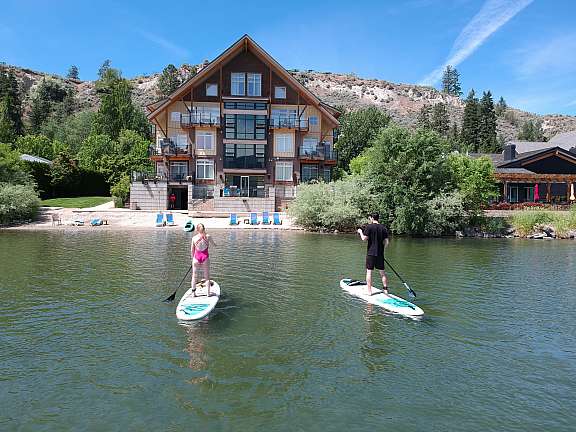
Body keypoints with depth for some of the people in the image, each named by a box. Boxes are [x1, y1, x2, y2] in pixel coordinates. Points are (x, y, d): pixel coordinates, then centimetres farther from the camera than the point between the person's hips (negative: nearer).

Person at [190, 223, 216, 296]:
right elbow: (214, 245, 6)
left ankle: (193, 293, 19)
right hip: (205, 257, 0)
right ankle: (208, 293, 16)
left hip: (196, 258, 0)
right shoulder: (208, 237, -9)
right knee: (207, 277, 12)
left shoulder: (194, 238, -6)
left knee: (194, 276, 15)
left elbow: (192, 250, 2)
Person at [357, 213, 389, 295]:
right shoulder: (383, 228, 4)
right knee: (382, 272, 13)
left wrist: (360, 232, 4)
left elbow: (364, 239, -13)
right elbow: (386, 242, 2)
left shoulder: (369, 227, -9)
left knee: (369, 272, 3)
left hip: (371, 253, -4)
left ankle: (369, 291, 4)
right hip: (380, 254, 4)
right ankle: (385, 290, 18)